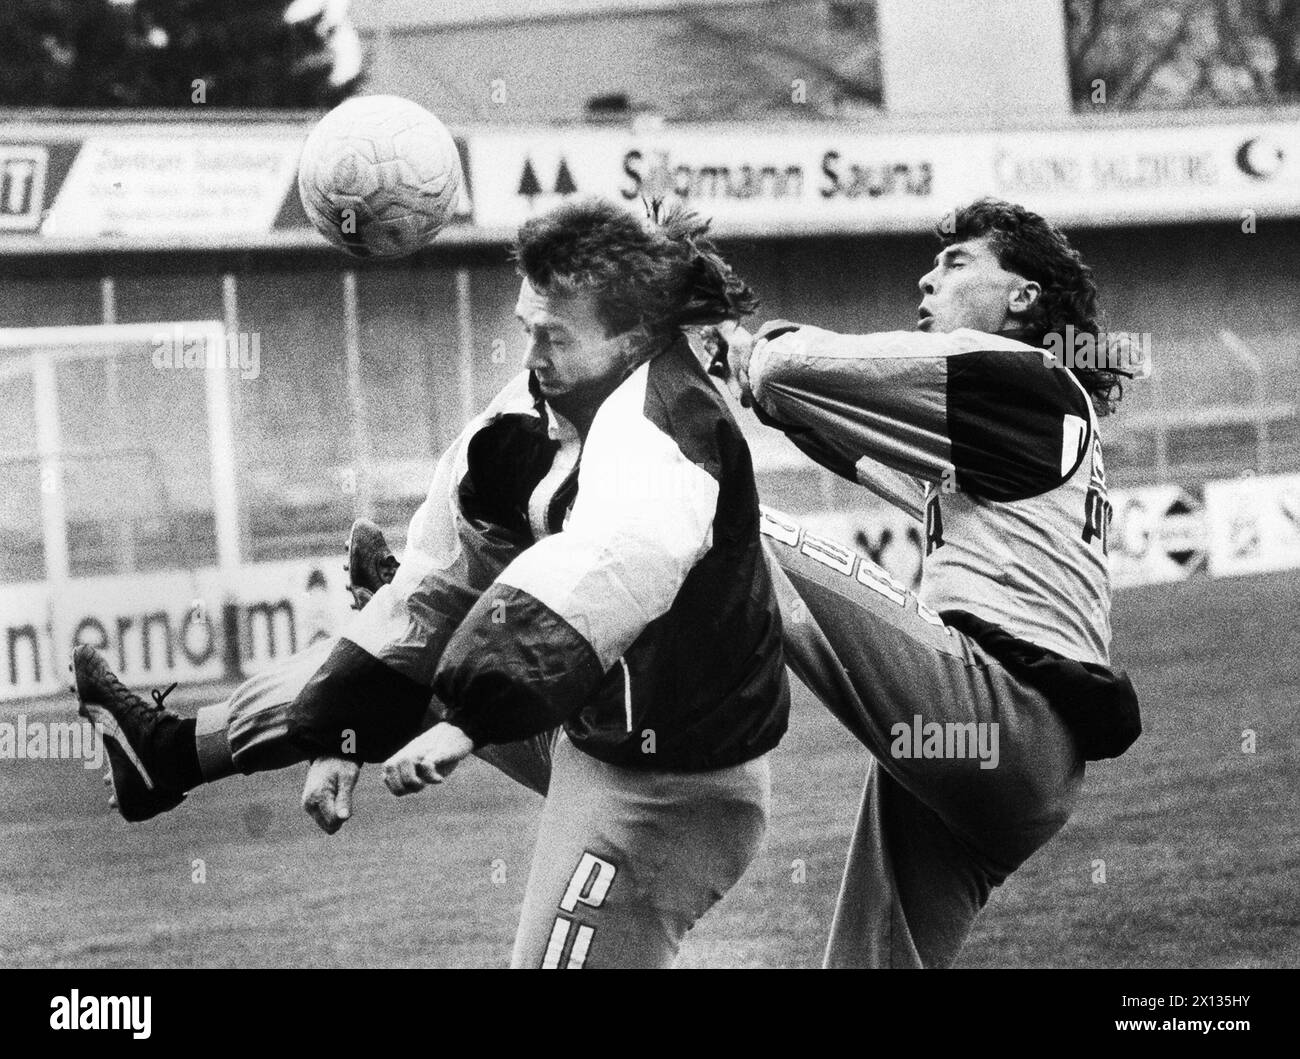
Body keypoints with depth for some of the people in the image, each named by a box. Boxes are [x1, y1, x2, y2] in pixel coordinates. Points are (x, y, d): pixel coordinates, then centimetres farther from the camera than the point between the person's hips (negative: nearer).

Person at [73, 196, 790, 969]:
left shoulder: (665, 434, -30)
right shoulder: (544, 402, -2)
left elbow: (595, 584, -48)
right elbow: (448, 562, 4)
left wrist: (466, 725, -57)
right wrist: (338, 739, 6)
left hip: (666, 790, -9)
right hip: (590, 725, 9)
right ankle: (172, 753, 35)